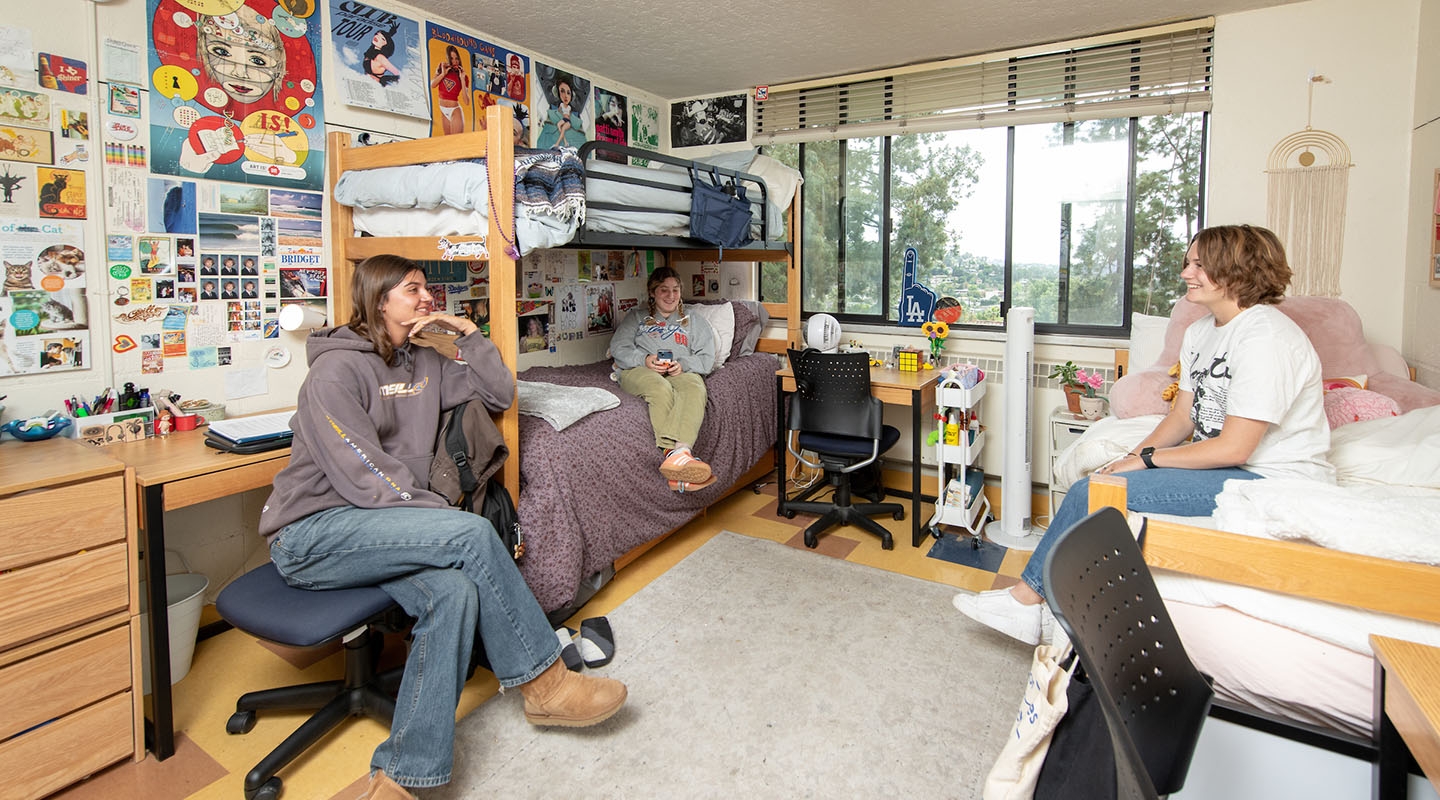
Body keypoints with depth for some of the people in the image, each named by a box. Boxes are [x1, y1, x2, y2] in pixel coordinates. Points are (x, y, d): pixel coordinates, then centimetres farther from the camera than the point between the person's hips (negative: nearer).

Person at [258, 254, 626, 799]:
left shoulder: (423, 365, 13)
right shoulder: (336, 370, -10)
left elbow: (499, 394, 15)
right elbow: (363, 476, -18)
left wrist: (468, 333, 5)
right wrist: (451, 518, -20)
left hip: (377, 531, 7)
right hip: (312, 533, -6)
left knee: (454, 591, -27)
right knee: (473, 534, -28)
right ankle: (543, 683, -16)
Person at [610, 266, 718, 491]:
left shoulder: (693, 321, 30)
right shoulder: (636, 316, 28)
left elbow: (707, 358, 15)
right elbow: (618, 347, 13)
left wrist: (683, 364, -7)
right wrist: (644, 359, -8)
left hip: (682, 372, 1)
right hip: (640, 370, 0)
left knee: (694, 388, -38)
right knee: (661, 389, -39)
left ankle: (680, 449, -62)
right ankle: (673, 450, -57)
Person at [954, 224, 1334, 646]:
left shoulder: (1264, 338, -19)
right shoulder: (1200, 331, 10)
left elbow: (1234, 448, -22)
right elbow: (1182, 417, 11)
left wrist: (1147, 459, -14)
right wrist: (1133, 455, -5)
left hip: (1272, 481, -9)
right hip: (1225, 468, 9)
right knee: (1092, 490, -8)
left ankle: (1027, 596, -5)